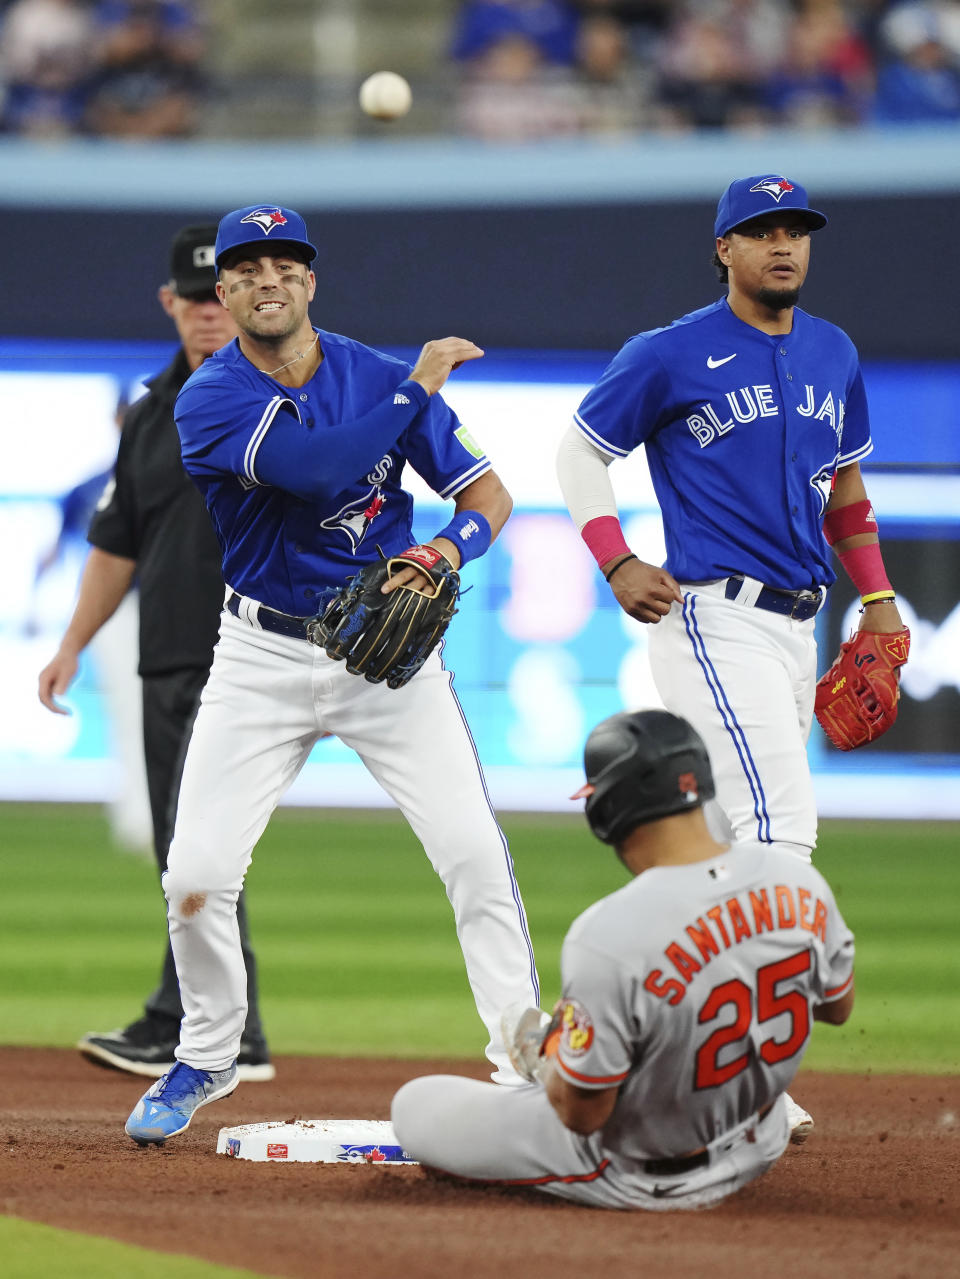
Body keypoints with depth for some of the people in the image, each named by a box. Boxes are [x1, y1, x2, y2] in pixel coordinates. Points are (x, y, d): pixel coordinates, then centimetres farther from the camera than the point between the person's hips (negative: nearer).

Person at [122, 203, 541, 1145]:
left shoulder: (379, 378, -2)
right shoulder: (211, 399, -11)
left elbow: (487, 488, -1)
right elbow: (312, 466, -27)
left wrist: (452, 547, -23)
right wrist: (418, 388, -21)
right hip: (264, 657, -1)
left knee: (475, 854, -10)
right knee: (196, 879, -5)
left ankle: (524, 1064, -1)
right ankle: (205, 1059, 19)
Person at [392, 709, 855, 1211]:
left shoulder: (608, 935, -34)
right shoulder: (796, 877, -16)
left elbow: (582, 1114, -23)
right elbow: (838, 1006, 4)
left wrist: (549, 1050, -2)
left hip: (642, 1179, -6)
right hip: (758, 1151, 6)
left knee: (414, 1106, 7)